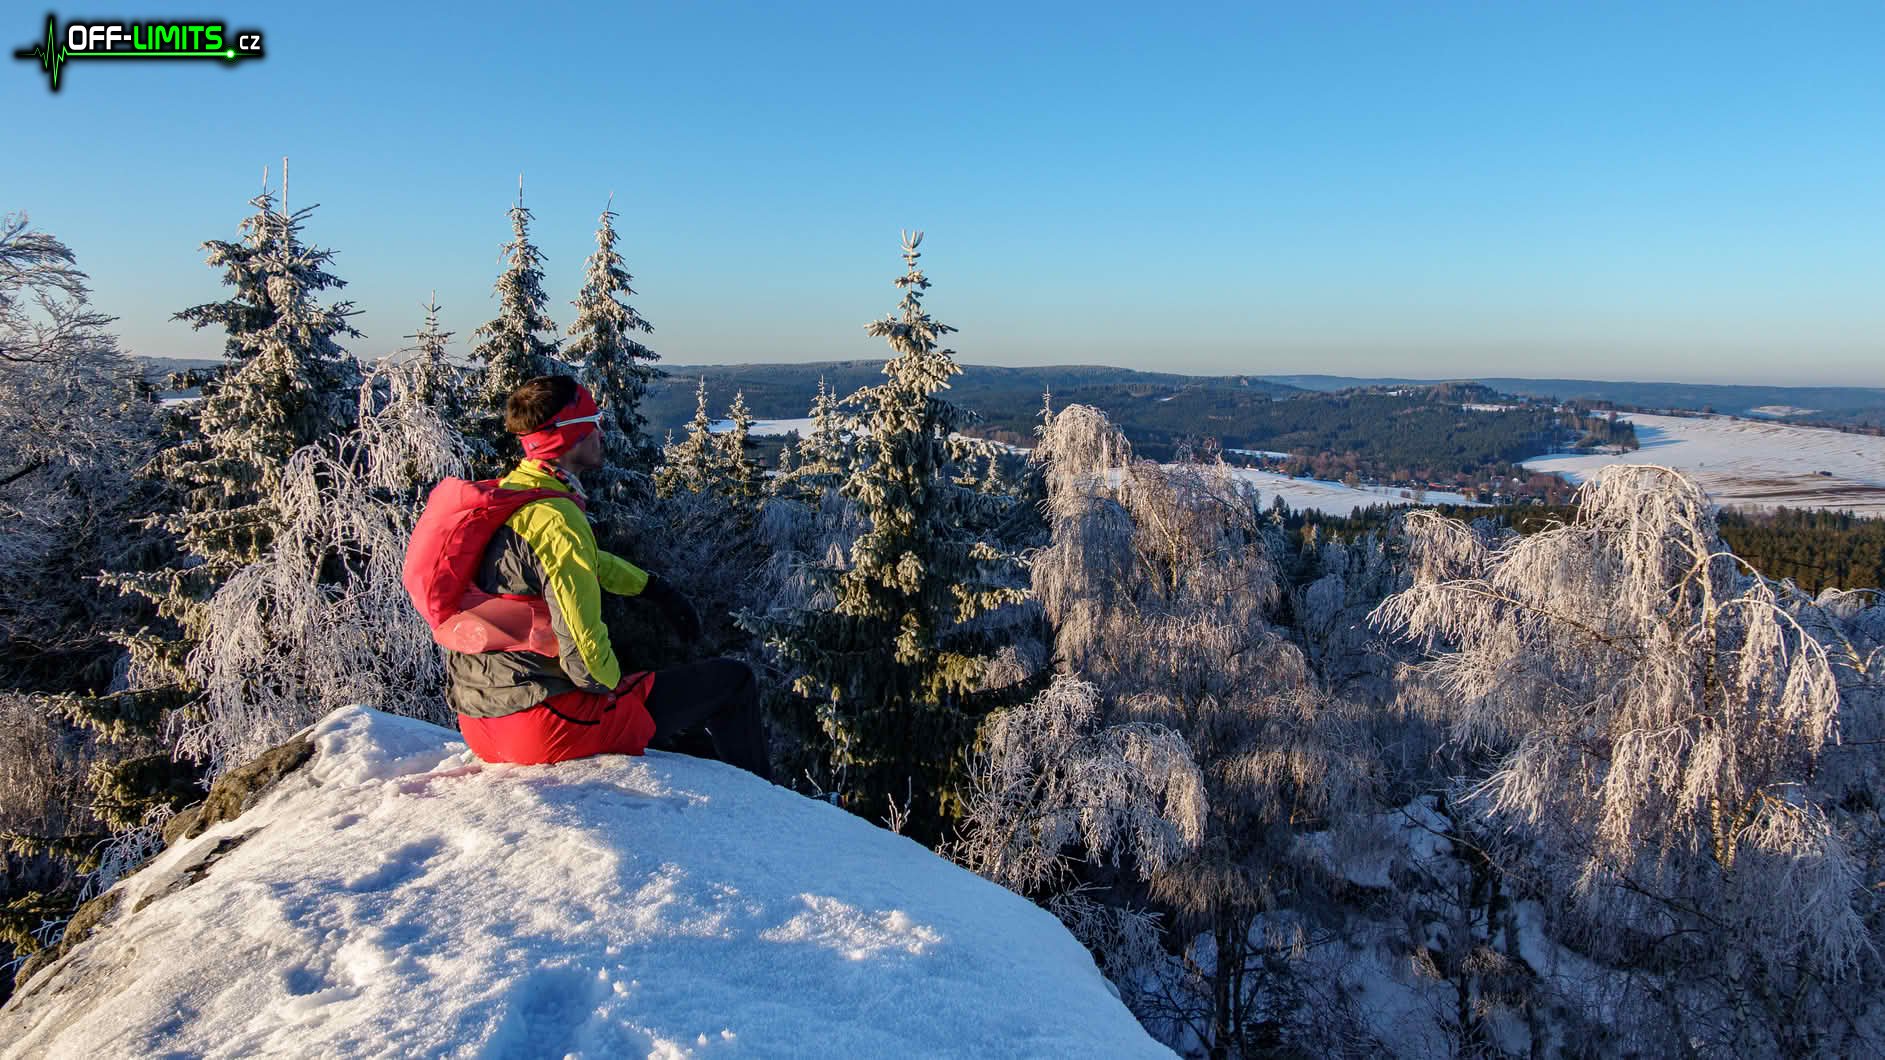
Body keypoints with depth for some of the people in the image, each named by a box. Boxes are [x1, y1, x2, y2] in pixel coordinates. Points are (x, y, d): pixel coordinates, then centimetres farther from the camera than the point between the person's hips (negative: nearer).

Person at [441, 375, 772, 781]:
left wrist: (656, 588, 25)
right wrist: (613, 684, -4)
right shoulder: (557, 521, -22)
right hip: (545, 729, -10)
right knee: (734, 680, 1)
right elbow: (584, 654, -25)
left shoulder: (503, 493, 7)